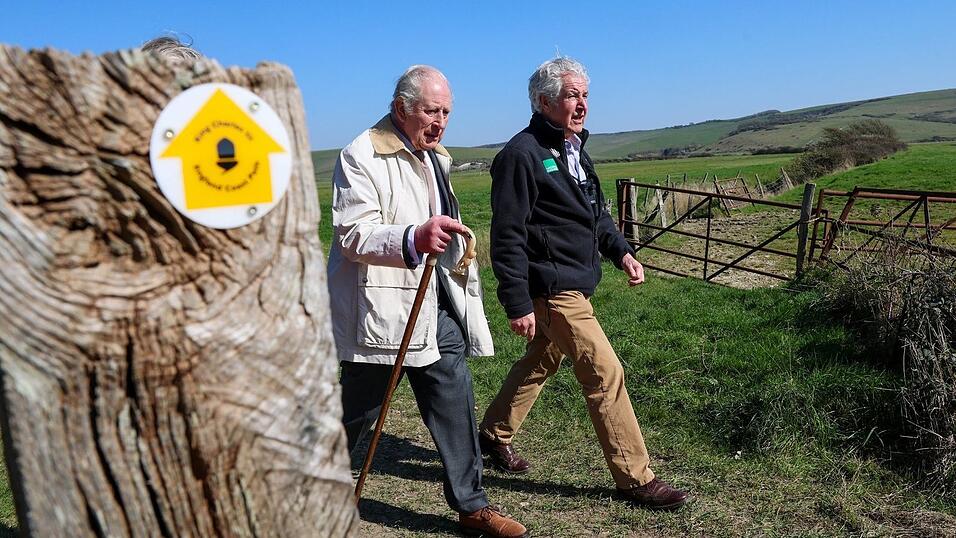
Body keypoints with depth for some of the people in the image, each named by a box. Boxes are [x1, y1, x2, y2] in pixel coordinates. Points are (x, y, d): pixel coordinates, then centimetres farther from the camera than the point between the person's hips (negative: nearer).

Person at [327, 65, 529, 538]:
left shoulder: (435, 156, 16)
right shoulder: (361, 157, -12)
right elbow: (352, 234, -23)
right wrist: (414, 239, -38)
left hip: (436, 305, 7)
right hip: (382, 310, -7)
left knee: (455, 401, 7)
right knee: (355, 411, 7)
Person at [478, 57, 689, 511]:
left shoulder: (574, 148, 14)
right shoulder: (522, 154, -16)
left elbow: (596, 213, 23)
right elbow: (508, 237, -19)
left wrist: (621, 252, 8)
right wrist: (518, 304, -20)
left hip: (573, 283, 10)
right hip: (551, 288, -10)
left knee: (540, 363, 21)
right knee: (606, 374, -6)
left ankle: (493, 436, 39)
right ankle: (635, 478, 8)